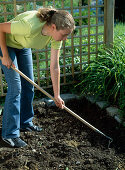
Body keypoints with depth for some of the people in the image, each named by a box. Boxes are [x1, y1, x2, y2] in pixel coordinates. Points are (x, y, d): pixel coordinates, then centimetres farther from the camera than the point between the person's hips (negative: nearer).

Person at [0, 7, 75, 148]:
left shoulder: (56, 34, -21)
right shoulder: (30, 26, -41)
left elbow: (54, 67, -14)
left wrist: (57, 95, -11)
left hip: (23, 47, 7)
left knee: (28, 85, 9)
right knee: (15, 87, -12)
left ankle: (25, 123, 27)